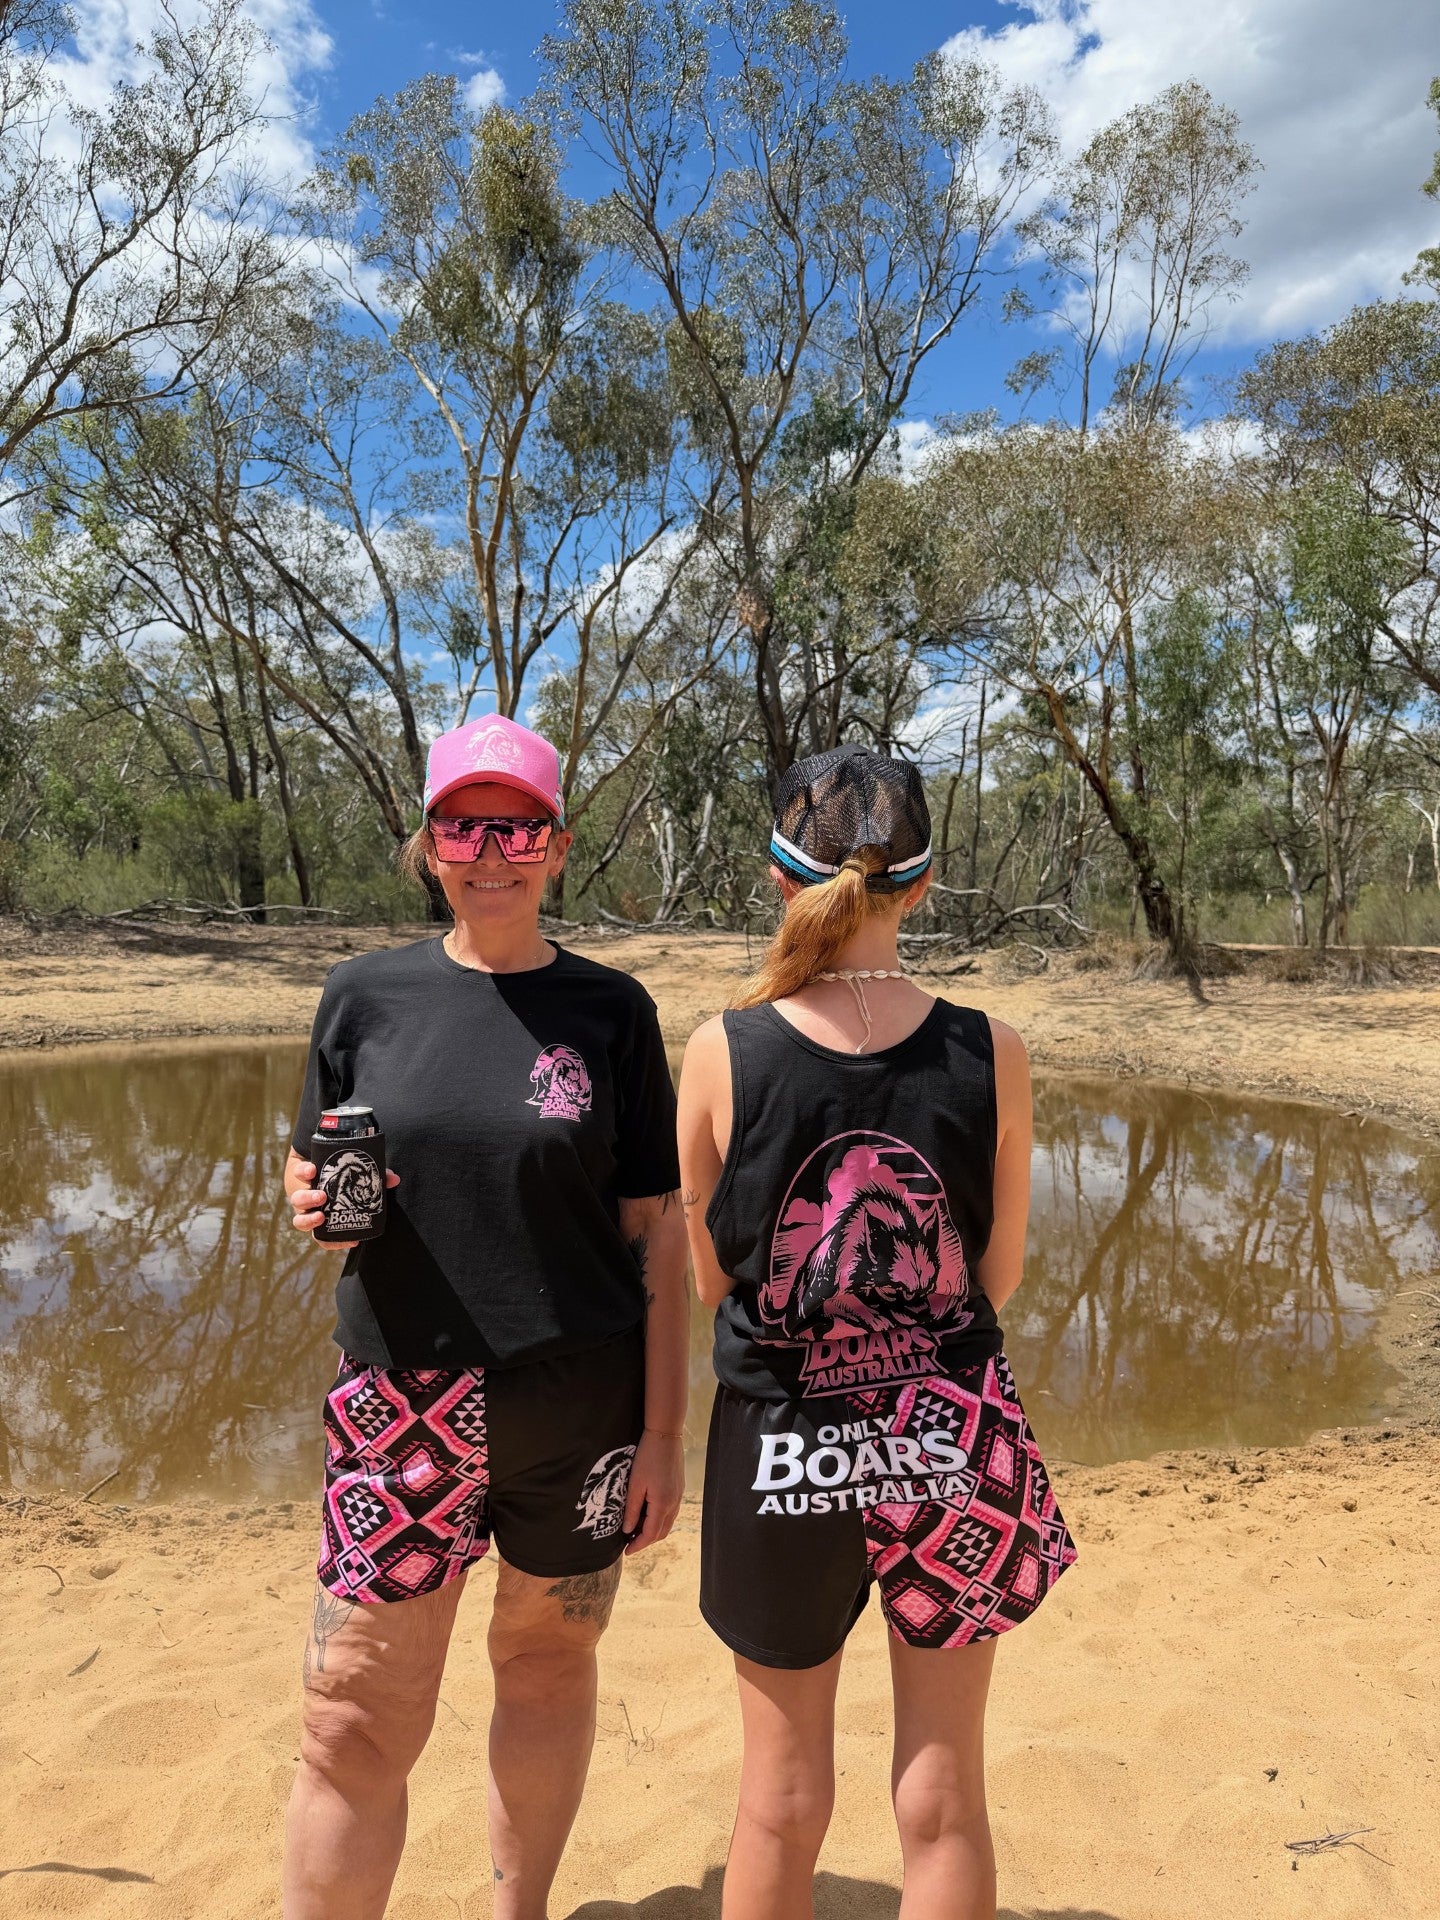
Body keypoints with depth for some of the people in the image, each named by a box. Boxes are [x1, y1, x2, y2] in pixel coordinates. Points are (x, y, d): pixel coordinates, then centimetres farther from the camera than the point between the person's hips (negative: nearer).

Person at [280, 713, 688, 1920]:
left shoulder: (611, 1009, -3)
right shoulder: (367, 995, 0)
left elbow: (656, 1233, -2)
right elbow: (312, 1176, 10)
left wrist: (663, 1435, -3)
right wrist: (311, 1200, -14)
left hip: (581, 1412, 0)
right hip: (404, 1403, 0)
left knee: (548, 1663, 17)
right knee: (356, 1722, 2)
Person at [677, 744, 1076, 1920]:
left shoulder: (724, 1054, -16)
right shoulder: (990, 1056, -13)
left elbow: (712, 1280, -5)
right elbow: (1000, 1276, -3)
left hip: (780, 1449, 0)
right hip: (952, 1449, 1)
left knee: (782, 1796, 21)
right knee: (942, 1799, 20)